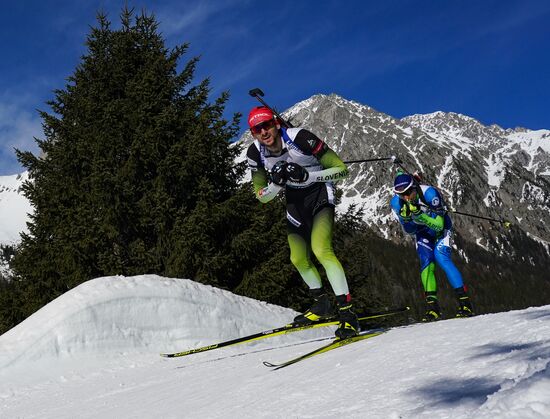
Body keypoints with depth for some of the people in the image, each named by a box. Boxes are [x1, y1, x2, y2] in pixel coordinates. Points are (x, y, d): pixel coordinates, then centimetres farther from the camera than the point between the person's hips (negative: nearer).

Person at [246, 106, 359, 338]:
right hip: (294, 199, 6)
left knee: (321, 249, -27)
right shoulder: (255, 153, -13)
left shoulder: (299, 138, -27)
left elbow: (341, 169, -22)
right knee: (298, 259, 13)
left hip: (319, 192, -6)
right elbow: (262, 197, -4)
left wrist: (306, 175, -34)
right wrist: (277, 182, -25)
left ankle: (347, 312, -24)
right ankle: (322, 304, 35)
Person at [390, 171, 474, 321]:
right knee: (426, 261, -18)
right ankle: (432, 306, -15)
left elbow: (439, 225, -34)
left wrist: (419, 215, -47)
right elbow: (410, 231, -13)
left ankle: (465, 303, -21)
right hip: (422, 232, 3)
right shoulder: (396, 203, -24)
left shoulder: (429, 193, -35)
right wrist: (406, 218, -35)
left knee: (441, 257, -23)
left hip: (441, 227, -3)